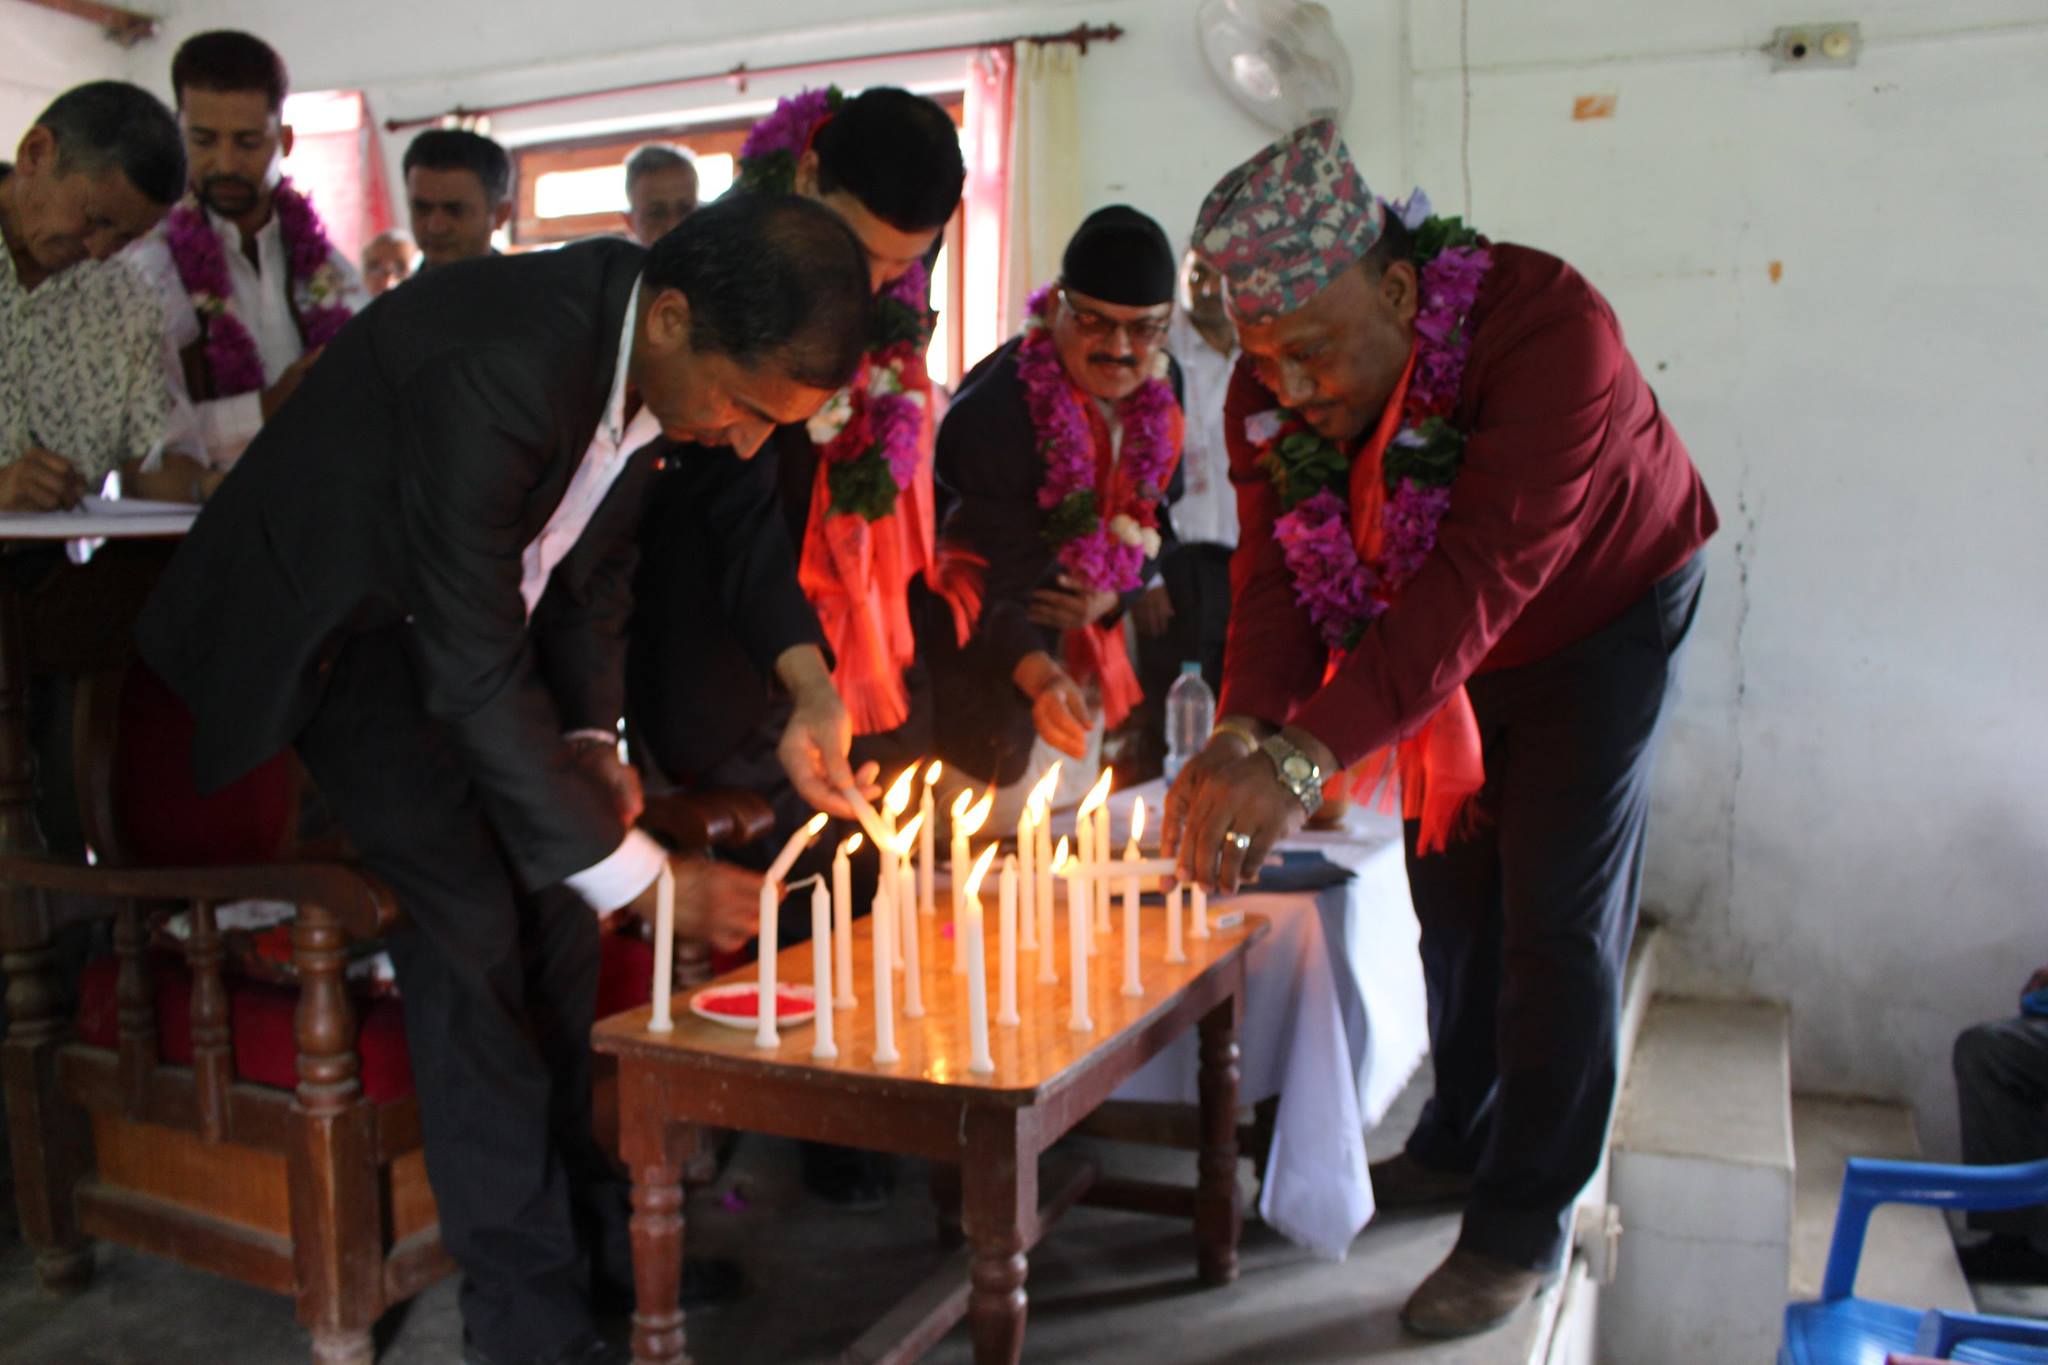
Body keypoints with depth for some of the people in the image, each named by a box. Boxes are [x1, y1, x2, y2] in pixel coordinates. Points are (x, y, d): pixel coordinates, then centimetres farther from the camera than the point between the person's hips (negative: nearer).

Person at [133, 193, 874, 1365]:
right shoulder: (490, 368, -38)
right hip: (340, 619, -7)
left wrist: (592, 741, -6)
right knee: (471, 921, -16)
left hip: (468, 599, 7)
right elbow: (474, 670, -35)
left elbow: (596, 562, 3)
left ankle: (582, 1216, 20)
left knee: (555, 885, 4)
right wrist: (649, 879, -31)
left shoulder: (662, 358, -13)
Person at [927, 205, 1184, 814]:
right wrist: (1036, 674, -44)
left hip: (1079, 654, 7)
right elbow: (978, 580, -28)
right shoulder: (991, 411, -27)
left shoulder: (1162, 387, -4)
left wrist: (1110, 598, -11)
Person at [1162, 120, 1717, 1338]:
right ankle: (1462, 1145, 32)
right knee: (1452, 890, 12)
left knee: (1555, 915, -7)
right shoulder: (1269, 393, -18)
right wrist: (1245, 731, -42)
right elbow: (1276, 576, -21)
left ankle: (1526, 1223, 8)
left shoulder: (1547, 327, -38)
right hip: (1441, 645, 5)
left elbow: (1482, 579, -46)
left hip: (1604, 614, -5)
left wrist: (1307, 755, -54)